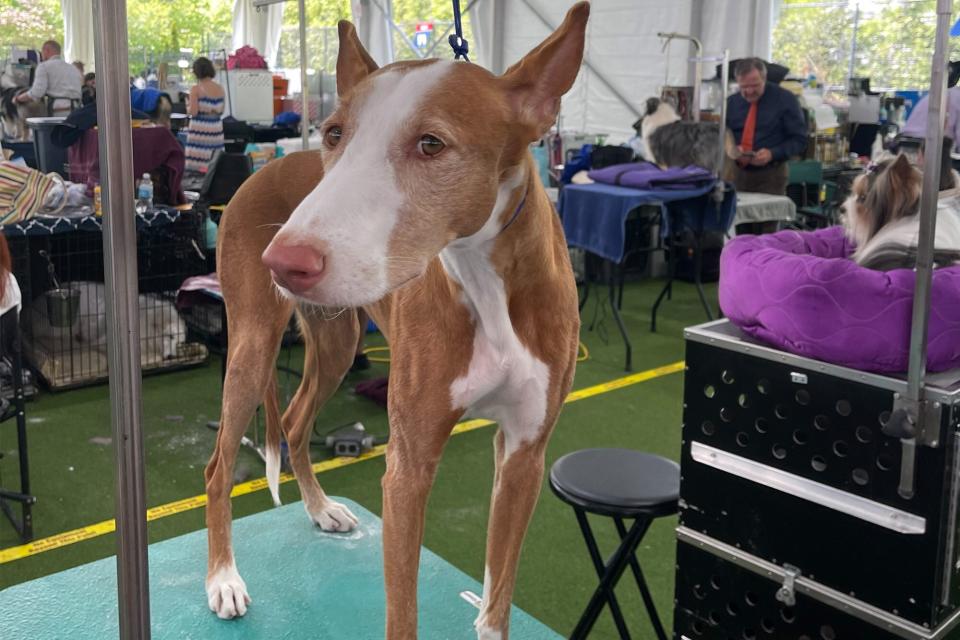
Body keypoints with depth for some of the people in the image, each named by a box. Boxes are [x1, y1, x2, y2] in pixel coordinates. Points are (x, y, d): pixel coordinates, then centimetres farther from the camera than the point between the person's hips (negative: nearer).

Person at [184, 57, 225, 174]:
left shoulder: (195, 89, -8)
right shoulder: (220, 89, 4)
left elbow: (193, 111, -12)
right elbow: (221, 111, 10)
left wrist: (188, 108, 8)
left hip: (199, 127, -4)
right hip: (216, 127, 4)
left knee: (198, 161, -1)